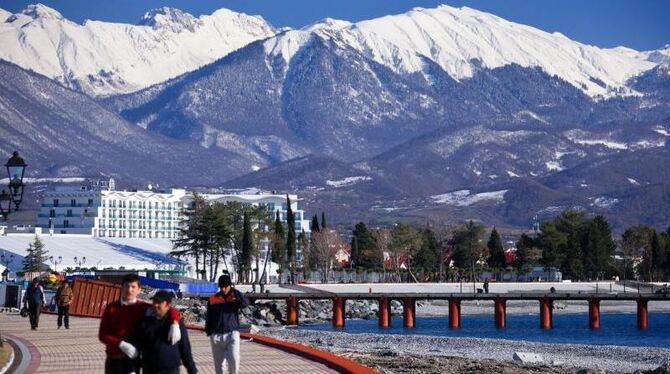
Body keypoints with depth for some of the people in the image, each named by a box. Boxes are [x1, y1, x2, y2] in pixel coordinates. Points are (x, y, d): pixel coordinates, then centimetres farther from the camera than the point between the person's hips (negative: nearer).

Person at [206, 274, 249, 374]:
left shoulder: (235, 297, 3)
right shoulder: (212, 299, 5)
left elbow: (245, 303, -19)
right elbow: (209, 318, 8)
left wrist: (234, 291, -12)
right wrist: (209, 333, 3)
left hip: (232, 333, -2)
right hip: (216, 335, 2)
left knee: (234, 358, -21)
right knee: (219, 363, 5)